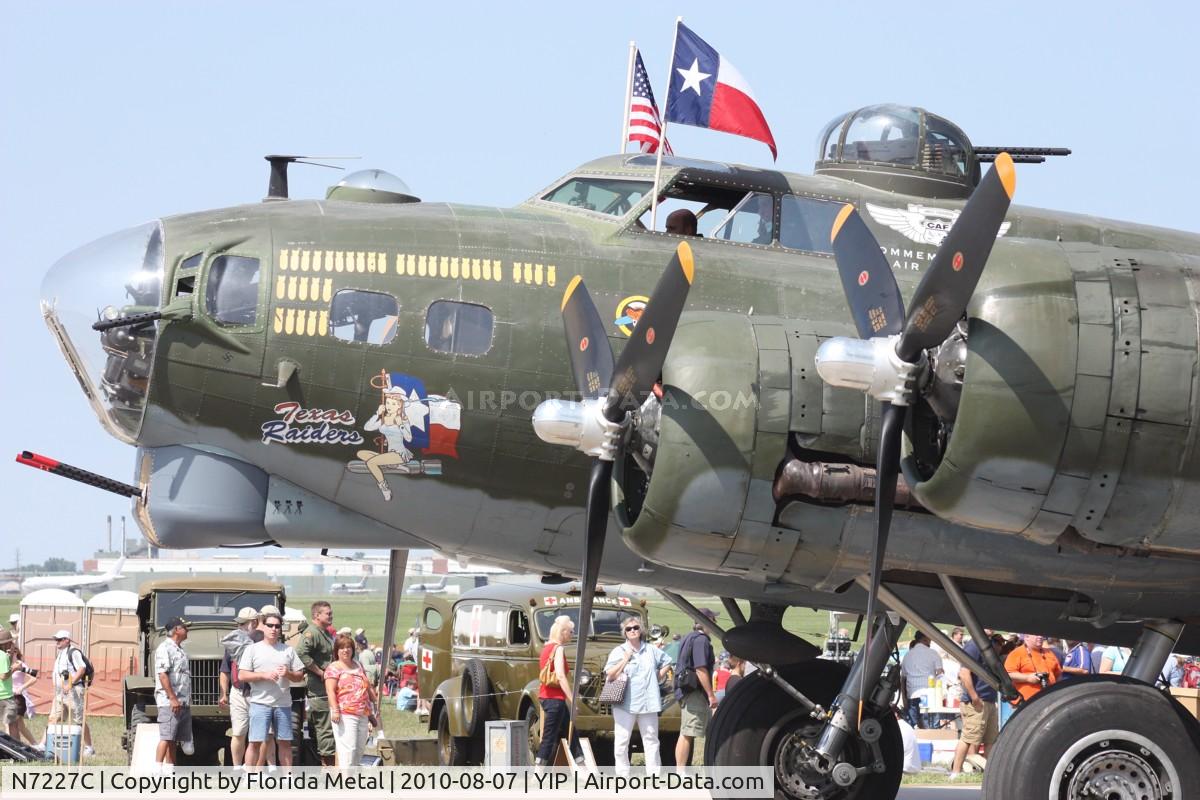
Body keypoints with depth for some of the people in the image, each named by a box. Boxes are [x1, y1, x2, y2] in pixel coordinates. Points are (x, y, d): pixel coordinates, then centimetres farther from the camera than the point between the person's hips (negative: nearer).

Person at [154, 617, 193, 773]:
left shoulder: (180, 650, 21)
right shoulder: (165, 649, -9)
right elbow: (162, 675, -17)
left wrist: (188, 701, 19)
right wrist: (173, 698, -21)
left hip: (183, 702, 9)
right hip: (169, 702, -9)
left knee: (173, 739, 8)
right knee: (166, 737, -12)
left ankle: (170, 770, 10)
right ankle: (157, 770, -14)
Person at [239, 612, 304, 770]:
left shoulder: (288, 650, 14)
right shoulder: (253, 649, 5)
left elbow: (300, 676, 14)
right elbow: (242, 675, -2)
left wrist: (288, 674, -8)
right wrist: (264, 675, -13)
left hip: (283, 703, 3)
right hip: (260, 702, -3)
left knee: (285, 742, 7)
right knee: (256, 742, -7)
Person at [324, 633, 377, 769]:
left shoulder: (358, 666, 19)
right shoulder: (333, 668, -2)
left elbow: (368, 687, 27)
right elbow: (331, 691, -12)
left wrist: (377, 701, 24)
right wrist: (335, 709, -22)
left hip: (363, 715, 8)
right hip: (345, 715, -7)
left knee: (360, 748, 8)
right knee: (348, 748, -14)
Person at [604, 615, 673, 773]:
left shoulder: (651, 650, 12)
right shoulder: (618, 651, 4)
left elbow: (667, 663, 25)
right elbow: (610, 675, -6)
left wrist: (658, 678, 12)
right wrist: (626, 658, -9)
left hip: (648, 703, 3)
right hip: (625, 703, -3)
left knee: (651, 739, 5)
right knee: (622, 741, -5)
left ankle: (655, 775, 8)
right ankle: (622, 774, 0)